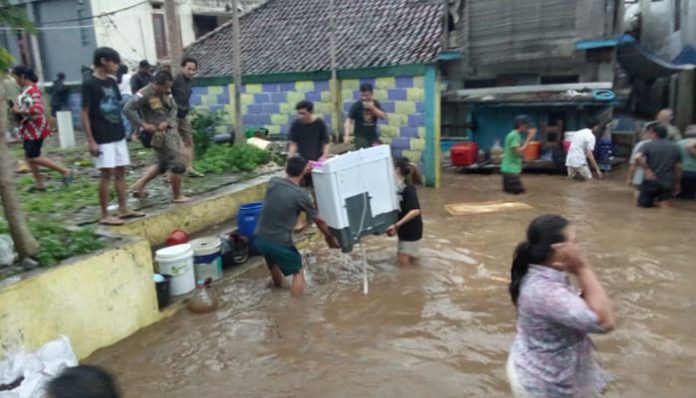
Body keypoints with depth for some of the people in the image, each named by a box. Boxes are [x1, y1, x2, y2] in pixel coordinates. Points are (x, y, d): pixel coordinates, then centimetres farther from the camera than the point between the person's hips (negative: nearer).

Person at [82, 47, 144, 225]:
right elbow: (84, 114, -11)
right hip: (102, 138, -7)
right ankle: (105, 215, 4)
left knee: (121, 172, 9)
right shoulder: (89, 84, -10)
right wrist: (91, 141, -15)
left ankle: (123, 209, 18)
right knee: (106, 174, -4)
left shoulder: (112, 82, 11)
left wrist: (126, 130, 14)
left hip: (118, 135, 7)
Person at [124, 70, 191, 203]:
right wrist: (143, 124, -21)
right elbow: (128, 109, -19)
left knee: (163, 164, 19)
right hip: (159, 134, -8)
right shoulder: (145, 94, -17)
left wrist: (167, 122, -10)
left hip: (170, 130, 8)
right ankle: (177, 196, 11)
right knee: (178, 164, -5)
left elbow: (174, 108, 8)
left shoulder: (166, 92, 5)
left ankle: (139, 185, 29)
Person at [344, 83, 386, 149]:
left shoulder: (375, 103, 2)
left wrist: (373, 108, -20)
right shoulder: (356, 106, -10)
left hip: (373, 136, 5)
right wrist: (347, 135, -27)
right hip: (361, 136, -5)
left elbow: (383, 116, -4)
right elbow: (349, 120, -14)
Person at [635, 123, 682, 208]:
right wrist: (677, 184, 20)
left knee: (643, 208, 8)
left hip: (650, 182, -3)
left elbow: (637, 157, -25)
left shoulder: (648, 145, -5)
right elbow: (678, 168, 11)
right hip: (667, 183, 3)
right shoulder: (675, 147, 9)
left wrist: (647, 169, -13)